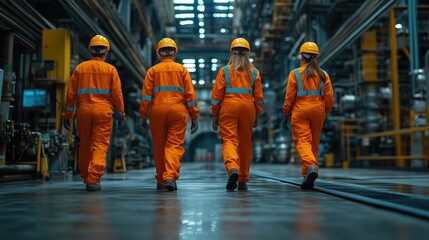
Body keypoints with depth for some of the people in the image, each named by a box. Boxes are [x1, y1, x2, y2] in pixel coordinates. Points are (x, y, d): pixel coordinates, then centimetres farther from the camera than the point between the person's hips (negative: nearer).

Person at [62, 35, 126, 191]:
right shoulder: (111, 69, 3)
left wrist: (67, 115, 11)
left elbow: (71, 93, 6)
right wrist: (121, 114, 6)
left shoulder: (80, 68, 8)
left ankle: (86, 177, 26)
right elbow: (117, 94, -2)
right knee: (100, 145, -2)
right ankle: (93, 179, -13)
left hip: (83, 111, 3)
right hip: (103, 111, -2)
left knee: (85, 145, 15)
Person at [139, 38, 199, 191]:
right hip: (178, 111, -1)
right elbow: (190, 95, 4)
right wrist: (194, 117, 6)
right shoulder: (182, 69, 9)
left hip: (158, 110, 1)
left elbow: (146, 95, 1)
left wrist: (142, 116, 4)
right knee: (174, 145, -2)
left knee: (159, 146, 11)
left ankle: (161, 181, 21)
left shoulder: (153, 70, 9)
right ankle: (170, 177, -21)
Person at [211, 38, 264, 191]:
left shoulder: (224, 71, 4)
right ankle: (243, 181, 20)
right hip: (248, 107, 2)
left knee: (229, 140, -4)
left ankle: (232, 168, -33)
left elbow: (216, 95, 0)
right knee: (245, 143, 11)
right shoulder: (254, 72, 9)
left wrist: (215, 115, 6)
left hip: (229, 106, -2)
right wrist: (256, 115, 18)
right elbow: (258, 96, 9)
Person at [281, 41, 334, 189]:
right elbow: (329, 98, 4)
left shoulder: (295, 73, -1)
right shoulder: (323, 75, 7)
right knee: (314, 143, 11)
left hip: (300, 110, -3)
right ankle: (308, 177, 16)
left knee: (302, 140, -7)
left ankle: (311, 167, -32)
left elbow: (289, 97, -5)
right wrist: (325, 113, 17)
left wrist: (285, 115, 3)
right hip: (318, 110, 3)